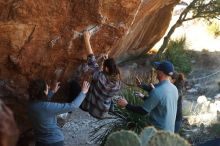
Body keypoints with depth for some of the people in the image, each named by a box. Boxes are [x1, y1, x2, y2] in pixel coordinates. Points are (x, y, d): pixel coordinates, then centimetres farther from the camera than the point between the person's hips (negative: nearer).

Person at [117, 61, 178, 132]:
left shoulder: (157, 91, -25)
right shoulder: (174, 88, 1)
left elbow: (143, 111, -20)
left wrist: (126, 105, -8)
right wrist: (144, 97, 23)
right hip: (170, 130, 8)